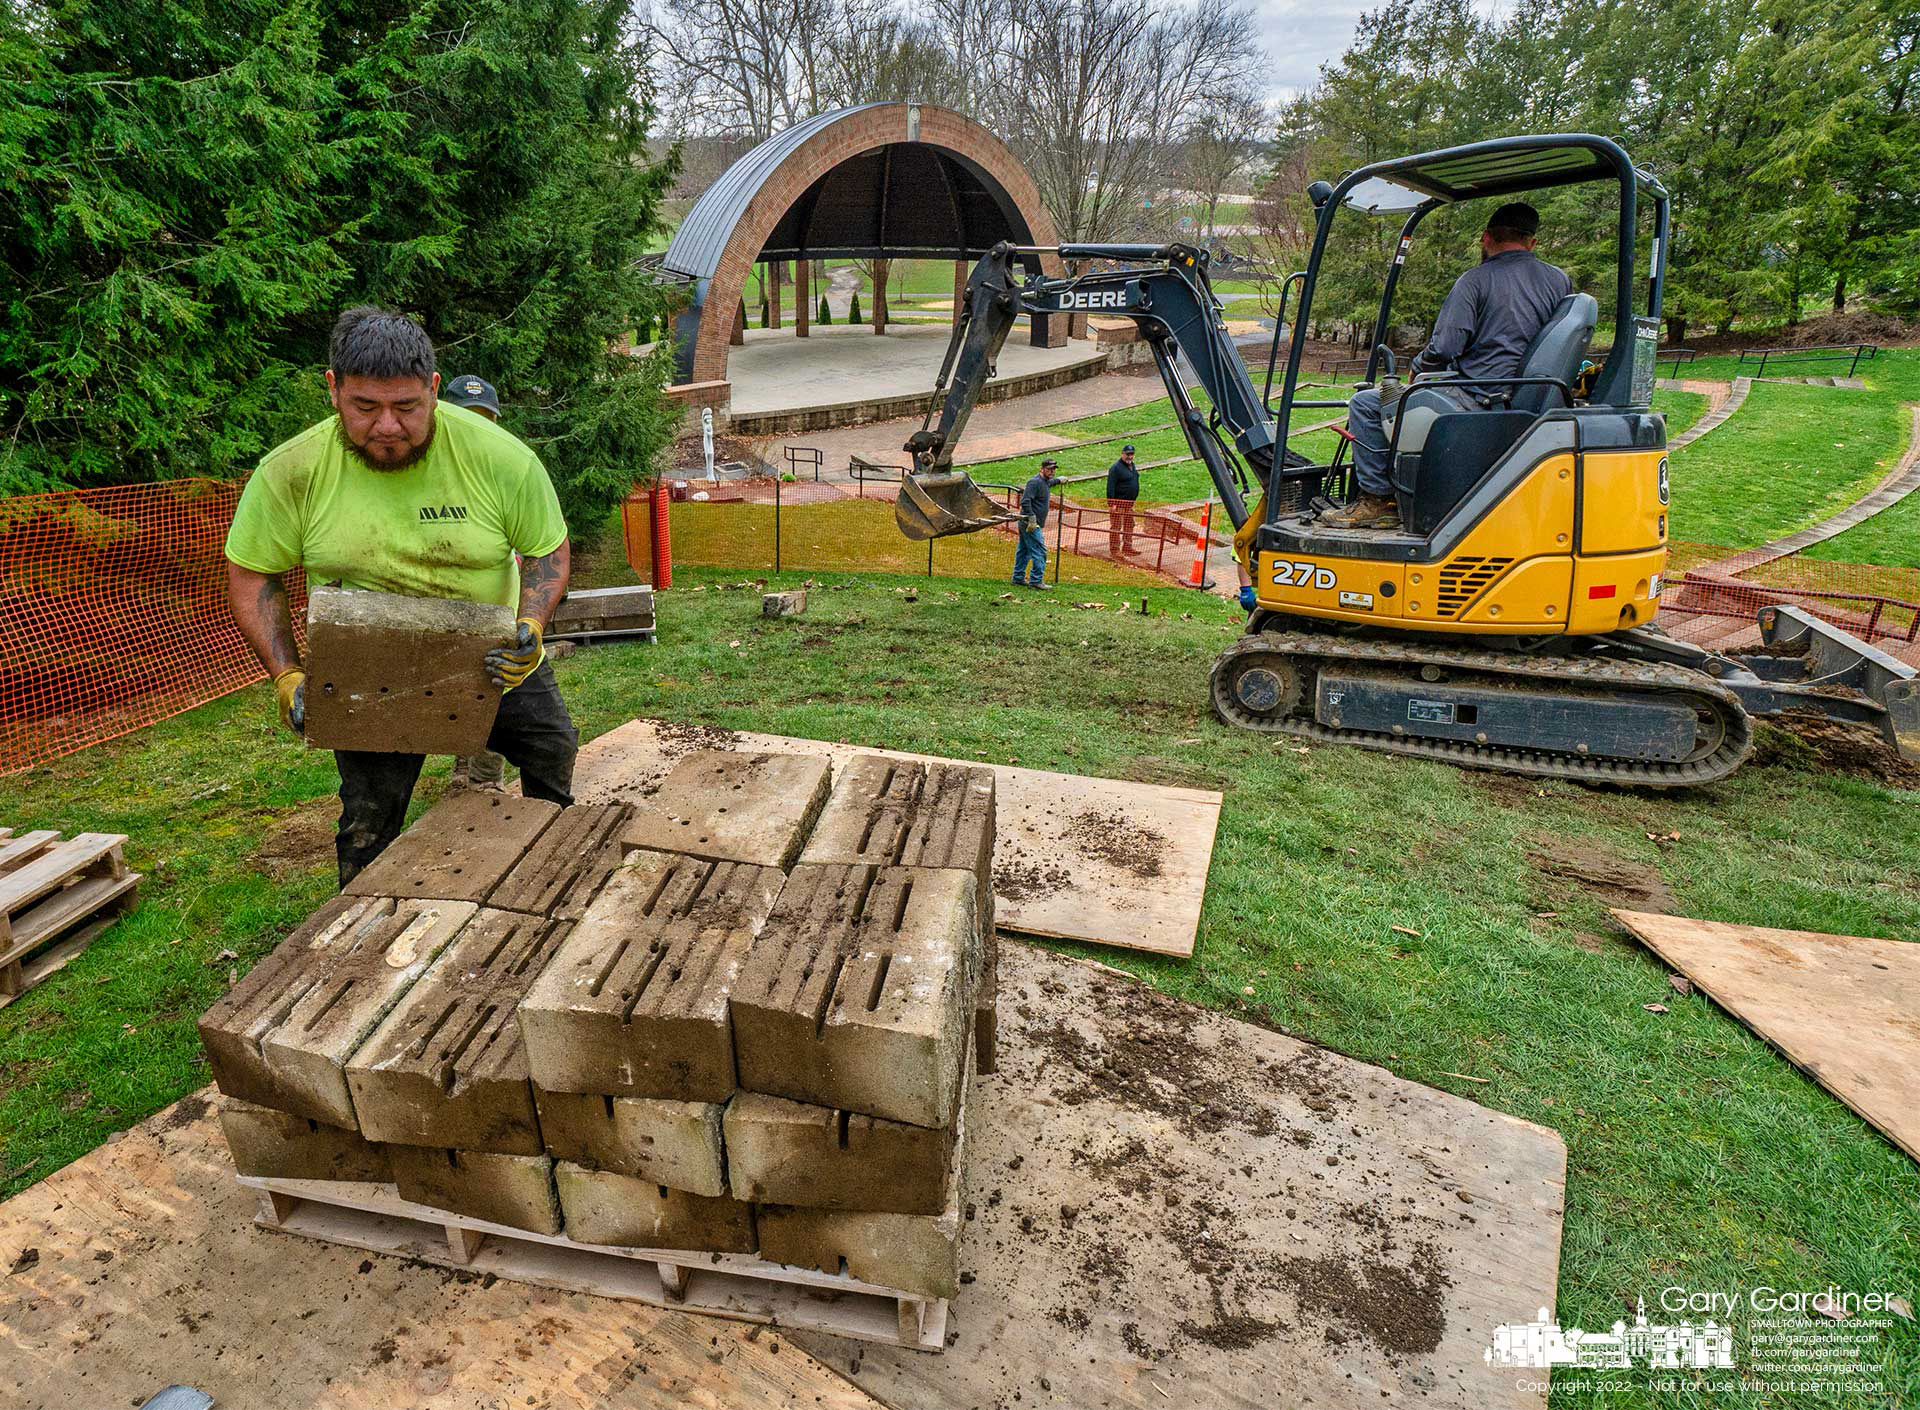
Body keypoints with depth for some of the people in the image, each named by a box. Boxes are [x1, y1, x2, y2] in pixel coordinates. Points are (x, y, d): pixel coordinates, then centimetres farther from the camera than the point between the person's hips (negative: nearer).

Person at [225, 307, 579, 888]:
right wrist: (286, 675, -17)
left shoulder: (501, 457, -19)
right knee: (369, 822, 1)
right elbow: (251, 577, -6)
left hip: (493, 659, 1)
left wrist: (531, 627, -25)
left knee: (553, 752, 12)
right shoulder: (290, 471, -17)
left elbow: (548, 549, -7)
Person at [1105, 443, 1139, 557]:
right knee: (1116, 526, -5)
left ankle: (1127, 547, 26)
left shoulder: (1132, 465, 13)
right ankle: (1114, 549, 1)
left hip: (1130, 503, 9)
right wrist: (1111, 504, -24)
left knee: (1129, 525, 15)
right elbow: (1110, 487, -19)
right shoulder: (1116, 468, -15)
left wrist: (1133, 500, 22)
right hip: (1118, 503, -9)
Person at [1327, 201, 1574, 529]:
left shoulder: (1475, 280, -9)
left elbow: (1443, 348, -15)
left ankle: (1375, 498, -1)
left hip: (1477, 399, -8)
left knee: (1364, 403, -1)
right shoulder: (1561, 281, 11)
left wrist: (1416, 370, 6)